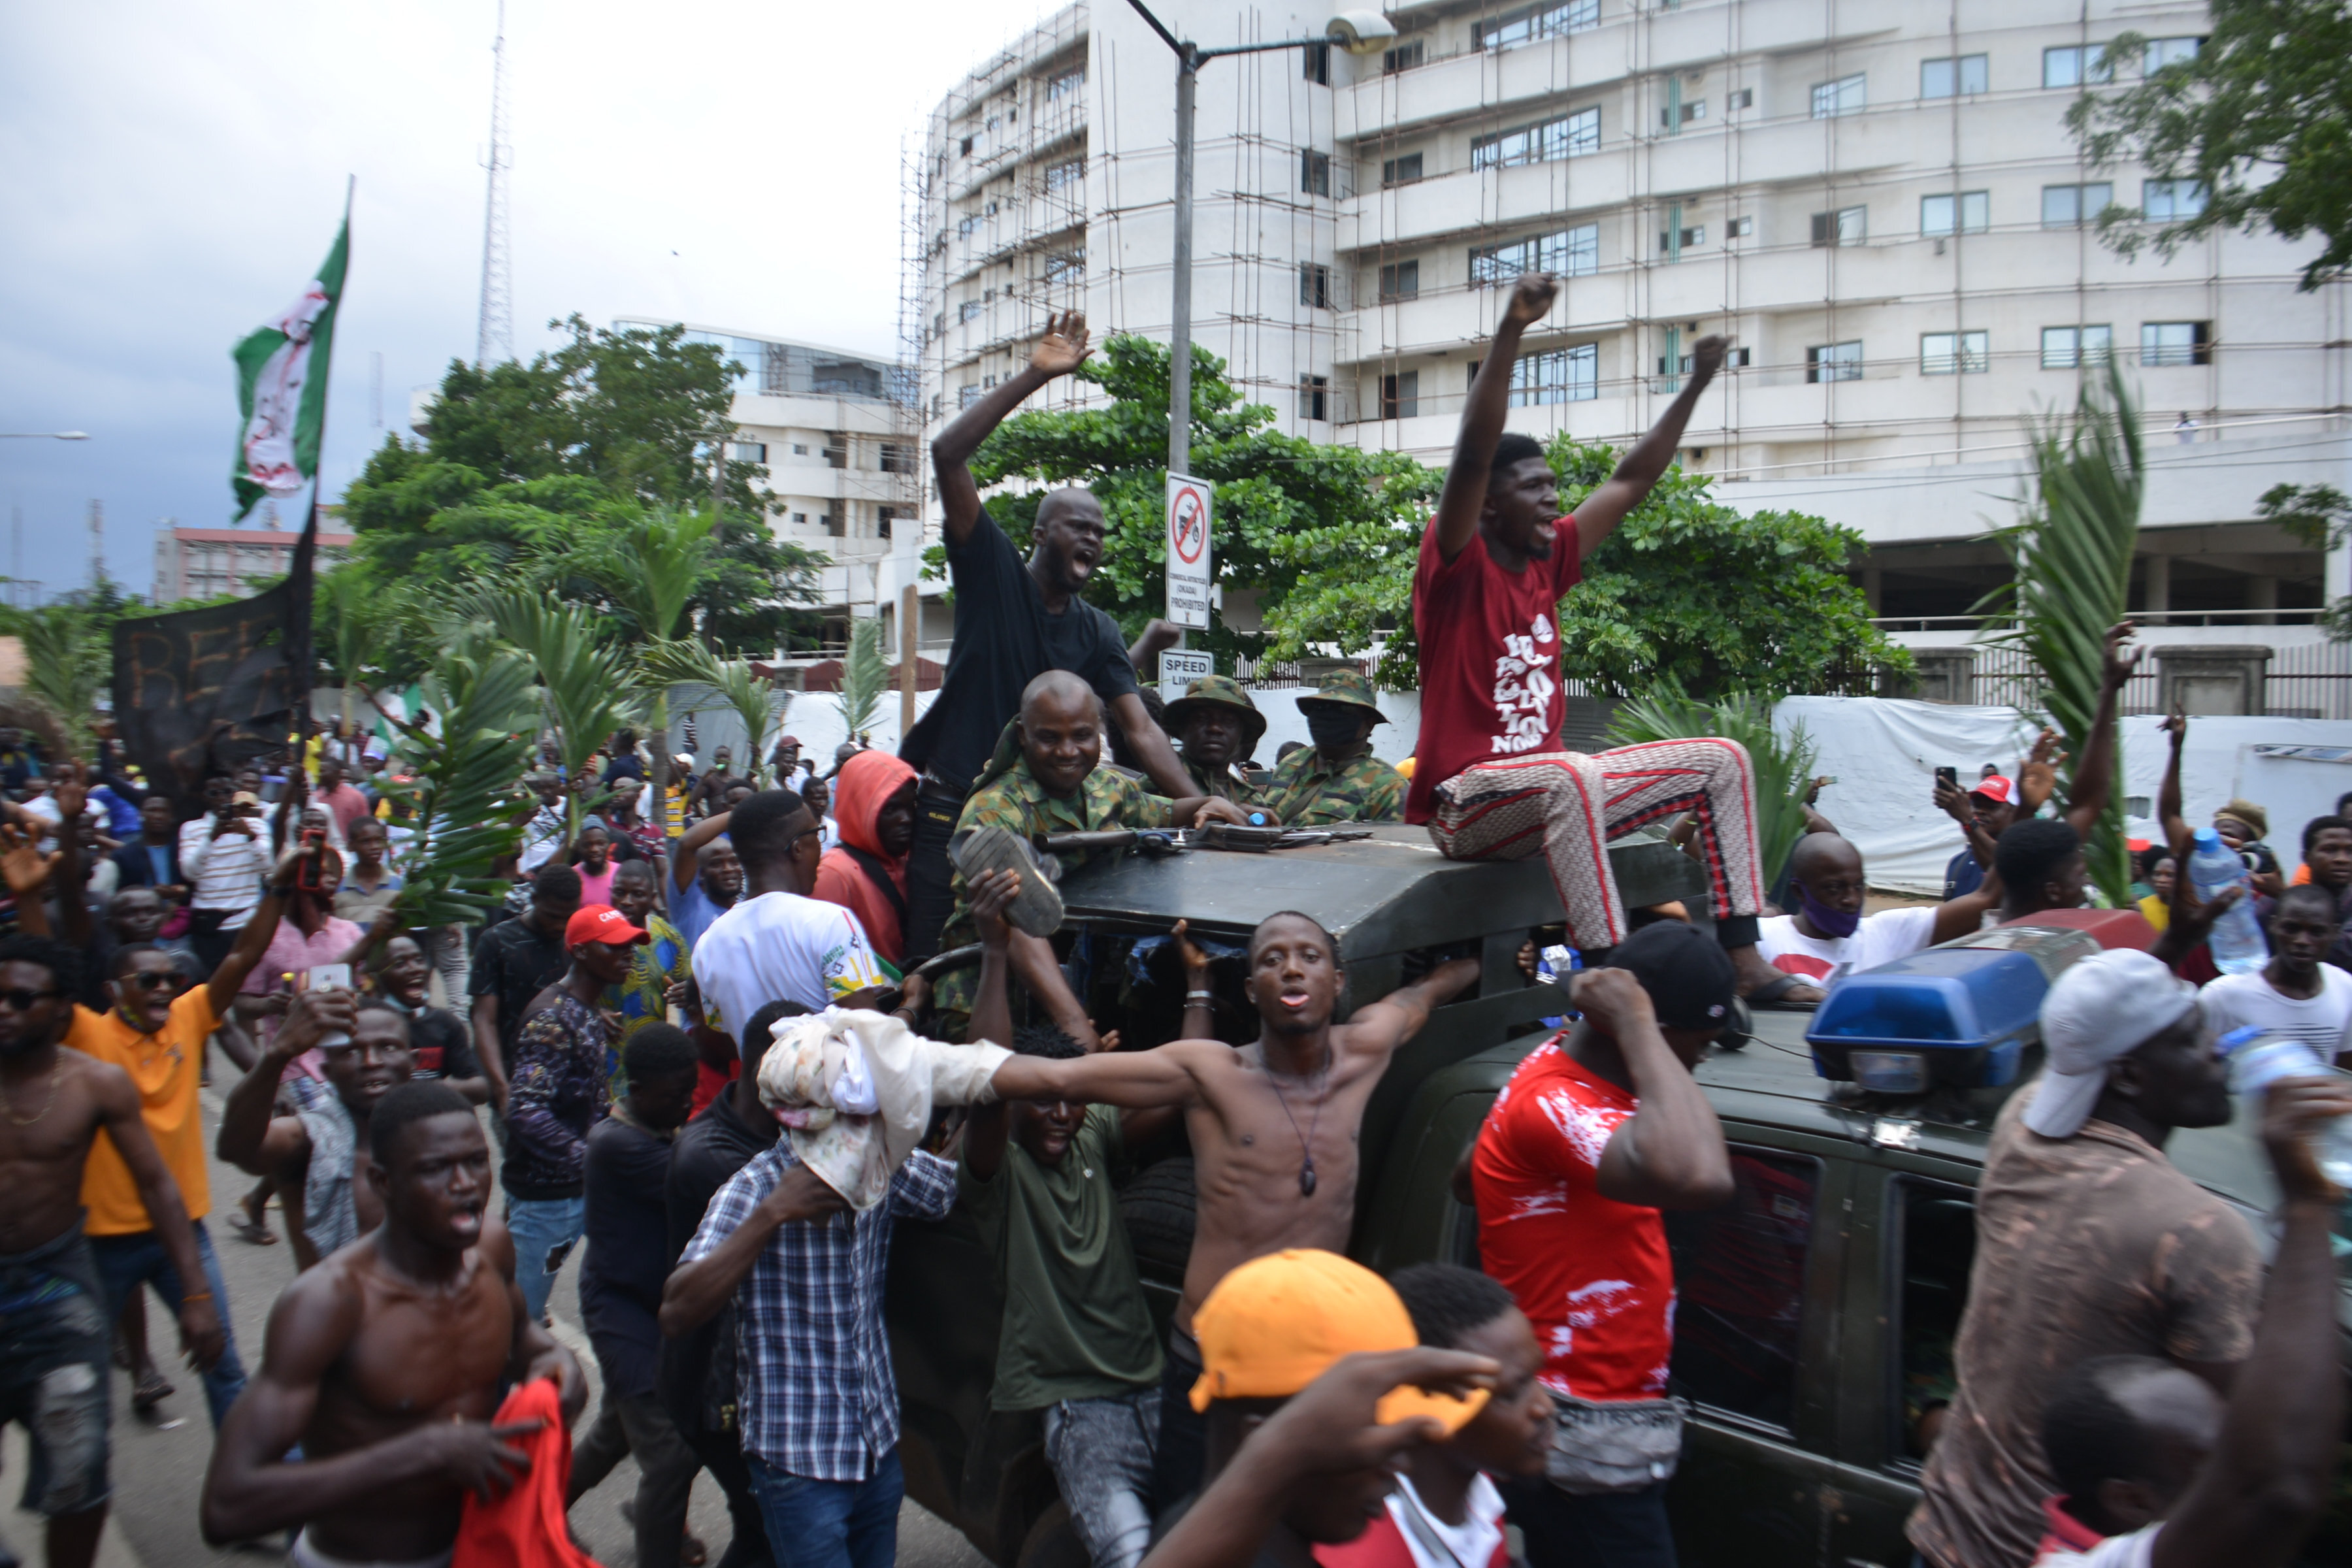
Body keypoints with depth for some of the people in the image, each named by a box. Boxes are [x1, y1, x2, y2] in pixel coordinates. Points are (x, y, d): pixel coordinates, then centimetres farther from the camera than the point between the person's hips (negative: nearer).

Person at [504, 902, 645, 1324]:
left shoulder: (591, 1016, 9)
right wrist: (590, 1158, -29)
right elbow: (526, 1112, -28)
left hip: (579, 1186, 8)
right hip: (544, 1193, -8)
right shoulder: (552, 1019, -20)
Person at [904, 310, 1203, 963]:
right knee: (931, 968, -5)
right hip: (950, 808, -4)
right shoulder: (993, 573, -3)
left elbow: (1140, 729, -2)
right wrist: (1033, 376, -16)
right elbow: (947, 455, -14)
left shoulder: (1098, 632, 7)